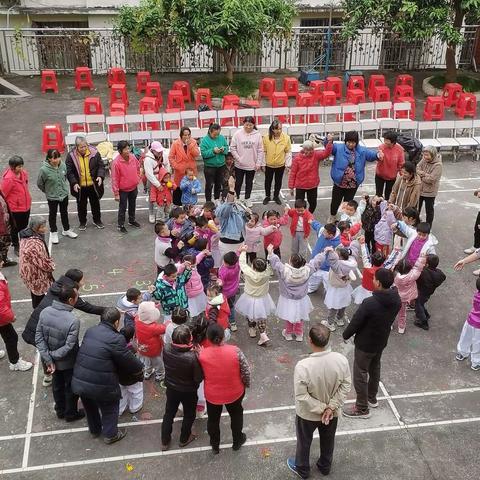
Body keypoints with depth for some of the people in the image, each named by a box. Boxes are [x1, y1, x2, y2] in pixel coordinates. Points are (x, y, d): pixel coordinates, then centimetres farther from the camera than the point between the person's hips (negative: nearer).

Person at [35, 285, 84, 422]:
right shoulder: (73, 321, -33)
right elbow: (68, 347, -29)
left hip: (53, 362, 5)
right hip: (68, 363, -5)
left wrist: (48, 359, -11)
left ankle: (60, 411, 49)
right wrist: (52, 355, -13)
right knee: (71, 388, 21)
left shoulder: (45, 312, -17)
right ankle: (71, 414, 42)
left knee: (57, 385, 28)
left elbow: (38, 338, -13)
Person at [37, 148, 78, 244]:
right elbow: (39, 183, -12)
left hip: (64, 194, 4)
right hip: (52, 197, -4)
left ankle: (66, 230, 42)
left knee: (64, 213, 21)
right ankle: (53, 233, 36)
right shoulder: (44, 169, -27)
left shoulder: (63, 165, -15)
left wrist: (64, 187, 10)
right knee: (53, 214, 16)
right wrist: (48, 191, 0)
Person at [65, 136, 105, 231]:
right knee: (81, 205, 15)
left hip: (93, 185, 1)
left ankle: (97, 220, 37)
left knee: (95, 203, 17)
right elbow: (69, 171, -9)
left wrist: (100, 176, -20)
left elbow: (101, 166, -3)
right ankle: (82, 222, 34)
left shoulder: (94, 152, -10)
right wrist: (74, 183, -20)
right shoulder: (71, 155, -13)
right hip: (80, 187, -1)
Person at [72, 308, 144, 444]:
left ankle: (94, 430, 52)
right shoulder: (116, 339, -22)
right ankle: (110, 435, 40)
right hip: (101, 386, -6)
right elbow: (130, 362, -15)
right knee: (109, 408, 22)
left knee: (90, 407, 30)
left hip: (79, 381, 6)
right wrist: (140, 366, 9)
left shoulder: (90, 331, -1)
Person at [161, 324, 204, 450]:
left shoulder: (166, 349, -24)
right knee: (189, 415, 25)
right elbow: (198, 378, -24)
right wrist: (199, 357, -17)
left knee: (169, 414, 26)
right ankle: (184, 439, 46)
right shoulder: (192, 357, -37)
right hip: (188, 391, -3)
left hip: (171, 388, 4)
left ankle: (165, 442, 42)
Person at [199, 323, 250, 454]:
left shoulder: (202, 355, -23)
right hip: (234, 392, 0)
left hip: (212, 394, 0)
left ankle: (215, 445, 47)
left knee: (213, 419, 26)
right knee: (236, 415, 28)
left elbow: (201, 375, -6)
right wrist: (246, 384, 6)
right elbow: (245, 371, -14)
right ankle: (237, 441, 48)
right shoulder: (235, 351, -26)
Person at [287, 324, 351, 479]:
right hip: (332, 412, 3)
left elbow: (301, 396, -27)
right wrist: (331, 407, -12)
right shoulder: (341, 360, -24)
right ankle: (325, 467, 54)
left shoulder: (303, 366, -35)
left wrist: (321, 409, -16)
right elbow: (346, 385, -13)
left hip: (308, 414, -3)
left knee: (304, 442, 26)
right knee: (328, 441, 30)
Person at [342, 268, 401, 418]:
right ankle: (372, 398, 47)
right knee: (375, 369, 28)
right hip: (382, 341, 7)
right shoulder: (396, 300, -13)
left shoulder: (369, 303, -34)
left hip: (365, 344, -7)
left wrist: (346, 335, -3)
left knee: (360, 375, 11)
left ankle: (362, 408, 23)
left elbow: (355, 322, -21)